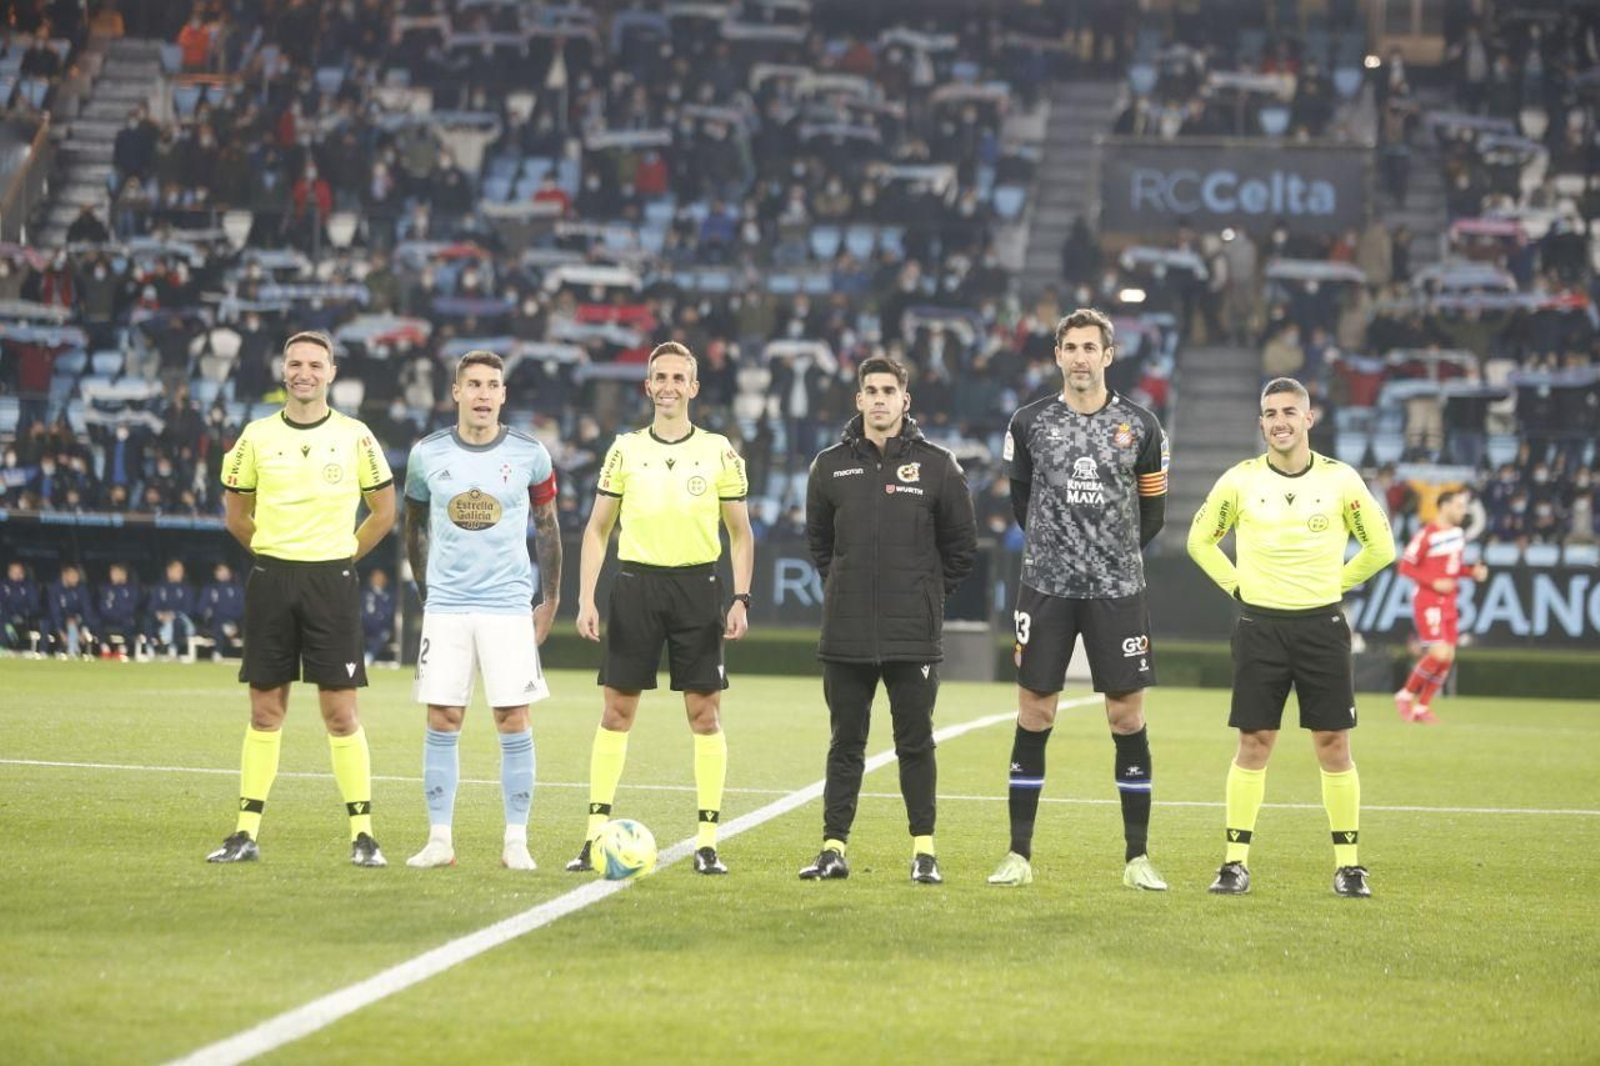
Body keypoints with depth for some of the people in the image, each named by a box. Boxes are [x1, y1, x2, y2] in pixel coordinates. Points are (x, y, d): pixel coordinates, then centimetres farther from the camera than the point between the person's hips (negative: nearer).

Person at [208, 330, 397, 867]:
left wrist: (342, 556, 7)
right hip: (270, 580, 2)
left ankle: (362, 833, 2)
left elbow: (384, 511, 10)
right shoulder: (257, 436, 5)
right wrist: (278, 551, 11)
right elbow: (236, 513, 15)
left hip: (332, 581, -2)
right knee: (265, 710, 5)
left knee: (340, 713, -4)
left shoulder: (355, 437, 1)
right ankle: (246, 832, 9)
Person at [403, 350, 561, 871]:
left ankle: (516, 842, 4)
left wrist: (550, 602, 6)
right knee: (442, 722, -1)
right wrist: (426, 591, 13)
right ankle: (439, 839, 6)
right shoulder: (427, 454, 3)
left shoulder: (529, 455, 0)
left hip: (509, 608, -1)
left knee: (513, 723, -2)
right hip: (445, 608, 1)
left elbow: (547, 528, 9)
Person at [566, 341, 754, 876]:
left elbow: (741, 534, 9)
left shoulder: (719, 452, 5)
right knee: (616, 710, 0)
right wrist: (585, 599, -1)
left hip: (698, 586, 0)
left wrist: (740, 598, -3)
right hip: (636, 583, 1)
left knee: (705, 712, -1)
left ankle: (707, 841, 4)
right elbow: (597, 529, 9)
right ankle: (596, 834, 5)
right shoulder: (625, 450, 6)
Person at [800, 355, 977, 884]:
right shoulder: (831, 465, 6)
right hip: (846, 634, 2)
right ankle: (833, 849, 10)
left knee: (916, 743, 2)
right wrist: (844, 589, 12)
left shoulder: (937, 465, 1)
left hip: (915, 636, -2)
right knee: (845, 743, 6)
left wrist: (927, 594, 6)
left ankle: (924, 851, 9)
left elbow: (961, 543, 9)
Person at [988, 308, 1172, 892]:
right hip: (1046, 586, 0)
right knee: (1033, 717, 1)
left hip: (1117, 590, 0)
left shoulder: (1140, 426, 2)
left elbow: (1153, 510, 12)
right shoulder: (1029, 423, 3)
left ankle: (1137, 858, 7)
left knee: (1128, 717, 0)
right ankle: (1019, 855, 8)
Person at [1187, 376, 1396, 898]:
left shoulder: (1341, 480, -1)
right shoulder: (1240, 480, 0)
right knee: (1253, 745, -1)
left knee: (1333, 746, 0)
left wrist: (1333, 583, 6)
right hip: (1259, 625, 0)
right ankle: (1236, 863, 5)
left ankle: (1348, 864, 8)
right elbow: (1200, 541, 13)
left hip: (1322, 625, 0)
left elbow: (1380, 547, 11)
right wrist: (1237, 585, 5)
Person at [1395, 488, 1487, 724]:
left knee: (1448, 658, 4)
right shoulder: (1427, 535, -14)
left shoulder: (1458, 533, 10)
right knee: (1439, 654, -18)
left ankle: (1422, 707, 15)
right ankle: (1406, 695, 1)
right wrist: (1434, 583, -20)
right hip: (1428, 603, -8)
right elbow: (1405, 567, -12)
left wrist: (1473, 572, 3)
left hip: (1448, 604, 8)